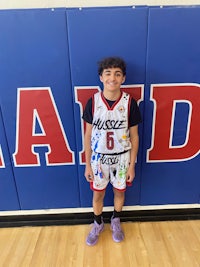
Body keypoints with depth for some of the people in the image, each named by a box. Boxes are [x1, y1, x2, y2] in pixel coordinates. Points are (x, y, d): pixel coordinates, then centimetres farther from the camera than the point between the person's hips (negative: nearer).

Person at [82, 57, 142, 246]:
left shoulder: (130, 103, -13)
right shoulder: (93, 102, -12)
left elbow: (134, 137, -5)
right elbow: (88, 135, -5)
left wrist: (131, 165, -3)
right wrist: (87, 164, -3)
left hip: (122, 158, 0)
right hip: (98, 158, 0)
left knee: (119, 191, 20)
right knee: (97, 193, 17)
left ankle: (115, 221, 50)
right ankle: (98, 224, 46)